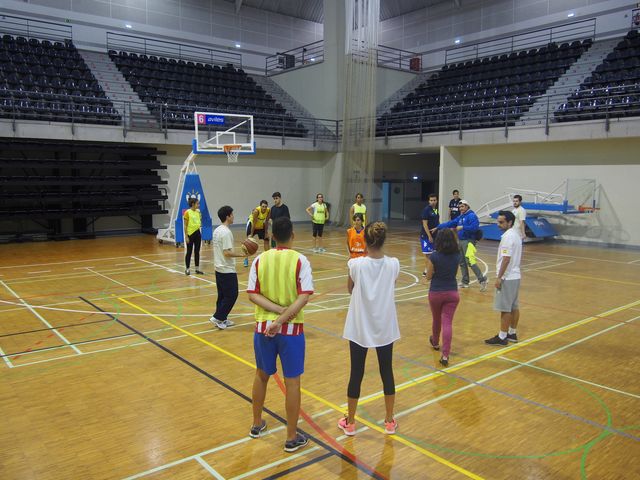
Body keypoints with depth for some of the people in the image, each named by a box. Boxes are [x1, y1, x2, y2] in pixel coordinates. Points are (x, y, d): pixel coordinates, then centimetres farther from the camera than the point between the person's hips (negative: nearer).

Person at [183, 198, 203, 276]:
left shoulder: (198, 211, 7)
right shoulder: (187, 212, -10)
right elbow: (185, 225, -11)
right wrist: (186, 236, -14)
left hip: (197, 233, 6)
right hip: (190, 234, -6)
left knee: (197, 251, 10)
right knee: (189, 252, 3)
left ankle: (197, 269, 18)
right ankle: (187, 269, 14)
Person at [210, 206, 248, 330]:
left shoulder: (217, 230, 10)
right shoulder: (226, 232, -19)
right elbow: (227, 253, -23)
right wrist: (241, 255, -17)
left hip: (219, 268, 10)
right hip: (227, 270, -10)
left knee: (222, 295, 14)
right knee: (231, 295, -1)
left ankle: (222, 319, 20)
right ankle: (217, 317, 1)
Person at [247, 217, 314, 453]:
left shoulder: (260, 260, -2)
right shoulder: (300, 260, -10)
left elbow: (252, 294, -7)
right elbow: (304, 296, -19)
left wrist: (279, 310, -12)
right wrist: (283, 318, -19)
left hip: (263, 326, 3)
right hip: (291, 328, -3)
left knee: (261, 375, 22)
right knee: (292, 381, 8)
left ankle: (257, 425, 38)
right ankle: (292, 438, 18)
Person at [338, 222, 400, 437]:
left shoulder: (356, 264, -15)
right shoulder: (393, 264, -9)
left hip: (360, 328, -1)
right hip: (385, 327, 2)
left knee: (356, 373, 10)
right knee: (387, 372, 15)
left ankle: (350, 422, 24)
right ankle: (390, 421, 28)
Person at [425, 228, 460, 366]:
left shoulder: (434, 256, -14)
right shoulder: (457, 256, -4)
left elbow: (428, 277, -6)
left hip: (435, 293, -1)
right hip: (452, 292, 1)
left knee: (436, 320, 20)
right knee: (448, 322, -1)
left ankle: (435, 343, 47)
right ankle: (445, 355, -10)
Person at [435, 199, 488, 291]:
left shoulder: (472, 216, -9)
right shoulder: (460, 217, 17)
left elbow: (474, 227, -22)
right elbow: (450, 223, 22)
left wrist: (463, 227, -20)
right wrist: (438, 227, 20)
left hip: (468, 241, -9)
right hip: (461, 241, 9)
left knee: (470, 261, -18)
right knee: (462, 262, 12)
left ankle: (482, 280, -13)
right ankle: (465, 282, 21)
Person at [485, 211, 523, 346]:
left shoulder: (508, 237, -18)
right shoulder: (516, 234, 12)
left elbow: (506, 259, -23)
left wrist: (499, 277, -19)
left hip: (507, 278, -10)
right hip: (515, 276, 10)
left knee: (505, 308, -4)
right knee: (514, 307, 15)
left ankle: (502, 337, 2)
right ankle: (512, 333, 24)